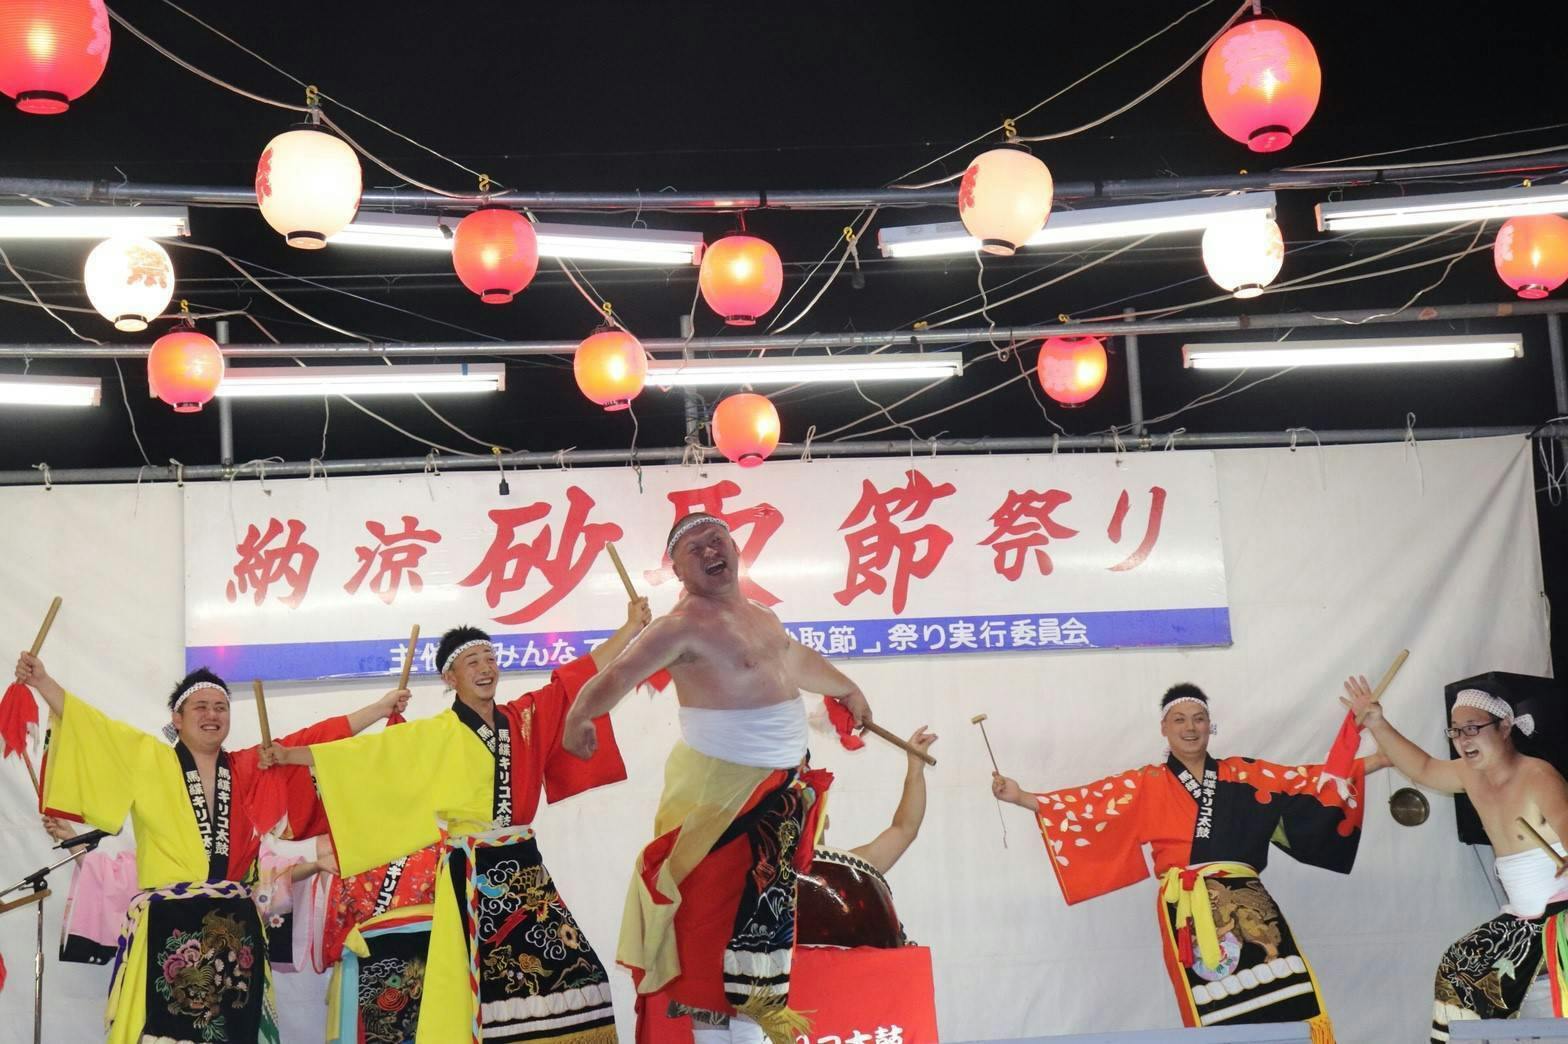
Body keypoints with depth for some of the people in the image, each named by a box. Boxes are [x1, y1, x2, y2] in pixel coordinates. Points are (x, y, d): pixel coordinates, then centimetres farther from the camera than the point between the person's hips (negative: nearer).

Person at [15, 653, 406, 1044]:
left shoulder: (253, 769, 13)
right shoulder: (149, 761, 7)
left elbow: (316, 741, 13)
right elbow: (93, 727, 1)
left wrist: (382, 707, 13)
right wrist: (41, 681, -8)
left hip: (235, 926, 3)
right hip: (166, 925, -3)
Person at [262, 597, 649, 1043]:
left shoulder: (527, 717, 9)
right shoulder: (437, 735, 0)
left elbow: (584, 673, 13)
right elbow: (363, 752, 1)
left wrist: (632, 626, 13)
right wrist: (292, 755, -1)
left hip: (524, 870, 4)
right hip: (473, 878, -4)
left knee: (570, 970, 0)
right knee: (476, 986, -5)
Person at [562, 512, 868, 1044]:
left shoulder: (759, 615, 12)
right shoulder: (684, 626, -16)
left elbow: (798, 660, 32)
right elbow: (619, 673, -28)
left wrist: (846, 689, 47)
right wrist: (580, 716, -48)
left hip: (782, 785, 9)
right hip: (720, 789, -9)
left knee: (762, 911, 15)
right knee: (712, 912, -7)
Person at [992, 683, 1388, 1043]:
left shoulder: (1245, 774, 15)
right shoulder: (1146, 786, 10)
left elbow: (1316, 779, 14)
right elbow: (1084, 803, 3)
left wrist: (1382, 758, 10)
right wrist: (1020, 796, -6)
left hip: (1246, 905, 2)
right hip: (1189, 912, -2)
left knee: (1291, 1004, -13)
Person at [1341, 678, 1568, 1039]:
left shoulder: (1538, 777, -22)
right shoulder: (1471, 774, 5)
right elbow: (1422, 768, 21)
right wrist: (1377, 724, 11)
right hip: (1523, 918, 9)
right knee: (1458, 969, 16)